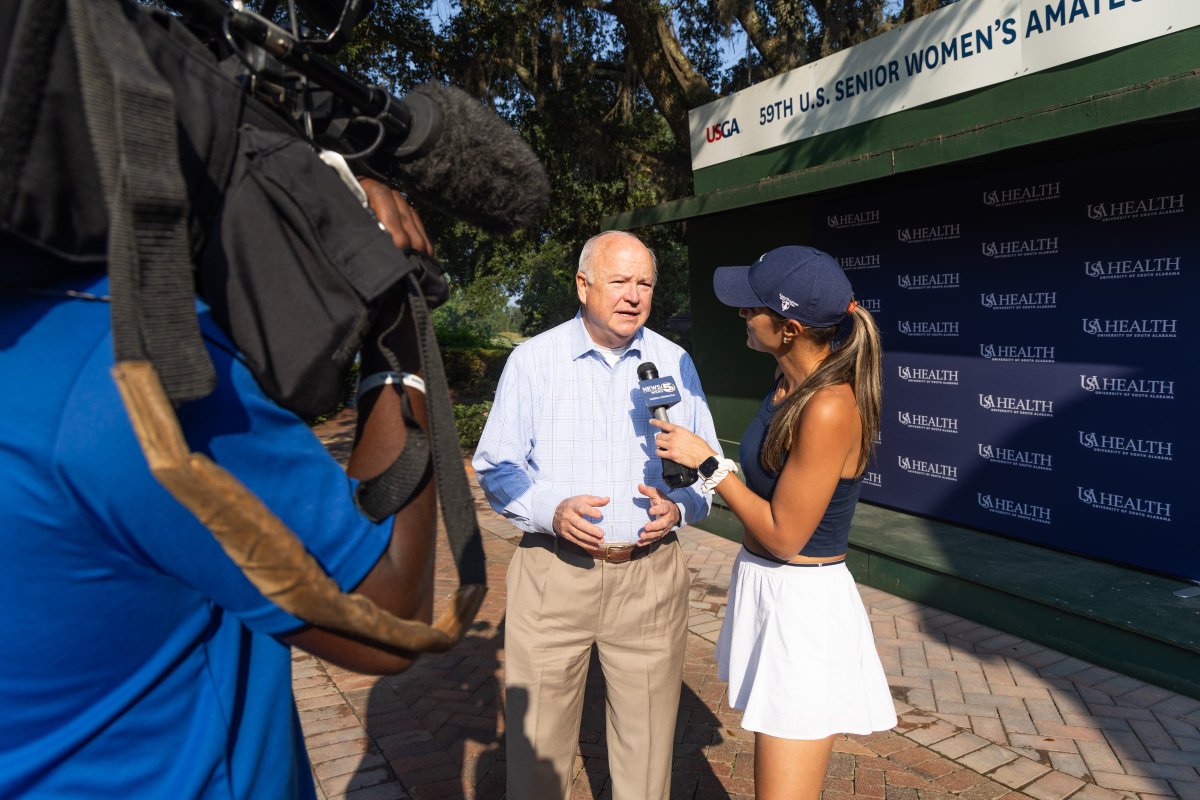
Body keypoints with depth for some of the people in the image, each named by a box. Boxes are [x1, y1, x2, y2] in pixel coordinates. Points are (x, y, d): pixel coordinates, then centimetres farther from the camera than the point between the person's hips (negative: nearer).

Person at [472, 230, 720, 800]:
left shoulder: (675, 364, 5)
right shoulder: (532, 360, -1)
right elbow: (495, 468, 1)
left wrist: (679, 508, -10)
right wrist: (552, 511, -17)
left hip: (651, 574, 2)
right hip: (554, 570, -1)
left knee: (647, 739, 13)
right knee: (537, 736, 8)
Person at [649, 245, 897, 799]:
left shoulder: (829, 408, -27)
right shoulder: (791, 383, 2)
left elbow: (783, 536, -21)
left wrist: (707, 462, -15)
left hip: (802, 607, -9)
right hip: (766, 588, 9)